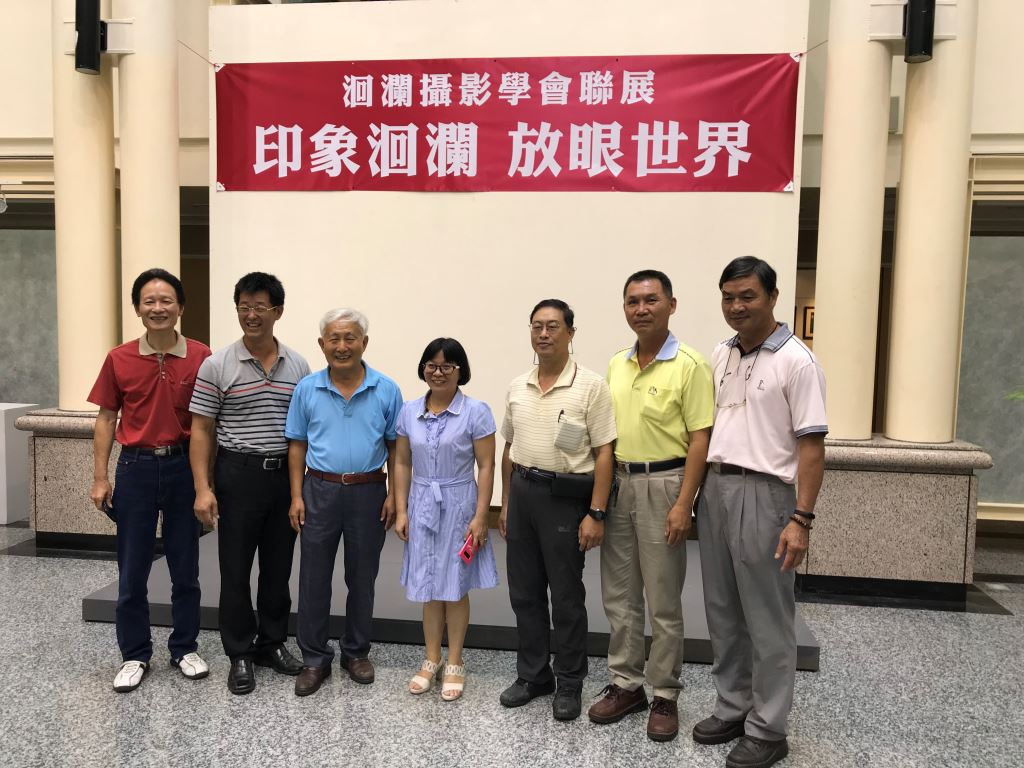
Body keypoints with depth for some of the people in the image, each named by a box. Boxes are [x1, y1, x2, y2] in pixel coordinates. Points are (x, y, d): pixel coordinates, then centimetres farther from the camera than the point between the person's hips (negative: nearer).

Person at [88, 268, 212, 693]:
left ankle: (185, 648, 27)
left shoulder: (201, 358, -5)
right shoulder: (118, 359, -1)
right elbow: (107, 419, 5)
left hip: (184, 467, -1)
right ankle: (135, 655, 26)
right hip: (135, 468, 1)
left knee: (186, 567, 11)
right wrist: (100, 477, 1)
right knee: (132, 570, 9)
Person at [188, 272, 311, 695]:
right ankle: (240, 654, 21)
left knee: (279, 567, 13)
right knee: (235, 570, 6)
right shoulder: (217, 365, -4)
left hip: (286, 475, 3)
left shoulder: (299, 366, 4)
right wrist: (203, 488, -11)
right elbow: (201, 430, -4)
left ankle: (272, 643, 29)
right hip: (238, 475, -3)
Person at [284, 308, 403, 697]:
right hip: (319, 492, 1)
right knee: (313, 579, 7)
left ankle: (356, 652, 29)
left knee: (362, 579, 12)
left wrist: (393, 495, -3)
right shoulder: (307, 389, 0)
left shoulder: (386, 391, -3)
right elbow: (297, 445, 4)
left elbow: (395, 446, 2)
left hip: (369, 493, 0)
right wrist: (296, 496, -1)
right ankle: (314, 659, 22)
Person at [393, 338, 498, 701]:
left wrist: (480, 516, -13)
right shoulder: (409, 411, 3)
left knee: (455, 586, 7)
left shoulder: (476, 412, -9)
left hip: (458, 505, -3)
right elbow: (402, 464, 7)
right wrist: (401, 511, 2)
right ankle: (431, 660, 27)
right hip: (422, 505, 3)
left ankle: (454, 664, 23)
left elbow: (486, 467, -9)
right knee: (429, 586, 11)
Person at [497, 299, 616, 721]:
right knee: (524, 592, 14)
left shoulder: (590, 386, -9)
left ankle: (569, 684, 23)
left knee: (566, 596, 5)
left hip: (565, 496, -5)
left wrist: (596, 513, -15)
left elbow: (603, 454, -11)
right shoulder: (517, 388, 8)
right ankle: (533, 674, 30)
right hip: (522, 492, 6)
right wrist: (505, 504, 15)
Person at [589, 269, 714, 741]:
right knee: (618, 596, 13)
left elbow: (700, 439, -12)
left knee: (663, 602, 6)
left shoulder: (689, 365, -10)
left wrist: (683, 504, -17)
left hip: (662, 485, -6)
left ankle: (665, 696, 22)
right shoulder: (616, 365, 9)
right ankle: (626, 684, 29)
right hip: (617, 484, 6)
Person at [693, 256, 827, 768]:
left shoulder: (796, 361, -10)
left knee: (767, 619, 5)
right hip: (714, 488, 7)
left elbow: (811, 446, -12)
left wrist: (801, 519, -17)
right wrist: (699, 489, 11)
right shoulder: (719, 355, 11)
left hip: (763, 493, -6)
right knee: (722, 610, 15)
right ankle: (733, 708, 30)